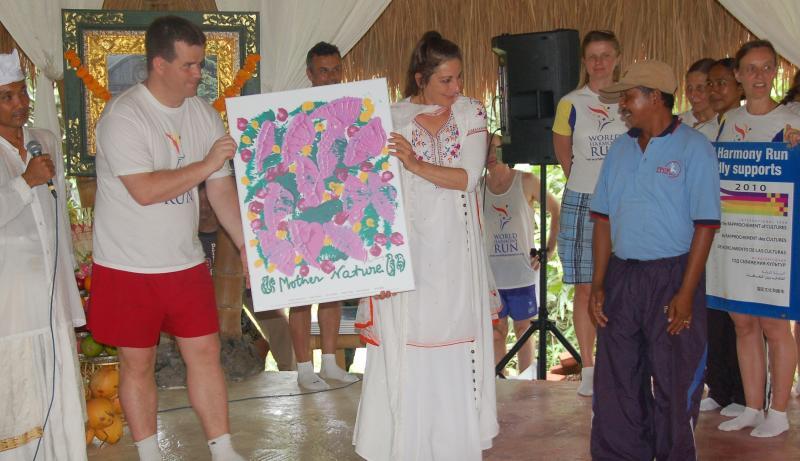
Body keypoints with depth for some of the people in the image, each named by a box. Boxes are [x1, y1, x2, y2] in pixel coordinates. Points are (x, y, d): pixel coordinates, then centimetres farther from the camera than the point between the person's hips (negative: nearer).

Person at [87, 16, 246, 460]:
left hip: (186, 261, 5)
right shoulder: (123, 115, -17)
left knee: (205, 352, 8)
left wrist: (249, 247, 2)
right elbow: (145, 191, -25)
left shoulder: (203, 114, 3)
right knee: (136, 362, 7)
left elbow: (223, 190, 6)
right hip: (129, 266, -5)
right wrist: (206, 164, -19)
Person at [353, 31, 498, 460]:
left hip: (455, 251, 1)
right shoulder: (392, 117, -1)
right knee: (404, 345, 1)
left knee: (454, 339, 5)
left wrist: (416, 165, -22)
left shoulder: (471, 114, 2)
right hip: (407, 245, -1)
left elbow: (468, 178, -9)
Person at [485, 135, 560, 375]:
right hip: (490, 274, 2)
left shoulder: (526, 182, -5)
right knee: (497, 333, 7)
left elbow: (557, 210, 3)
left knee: (523, 329, 9)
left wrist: (549, 250, -2)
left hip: (522, 272, -2)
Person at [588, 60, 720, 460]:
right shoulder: (620, 150, 10)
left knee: (674, 386, 3)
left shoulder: (694, 149, -7)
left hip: (671, 276, -5)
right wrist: (597, 284, 6)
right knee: (615, 382, 9)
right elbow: (604, 218, 12)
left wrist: (686, 294, -15)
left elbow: (705, 225, -10)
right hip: (621, 274, 5)